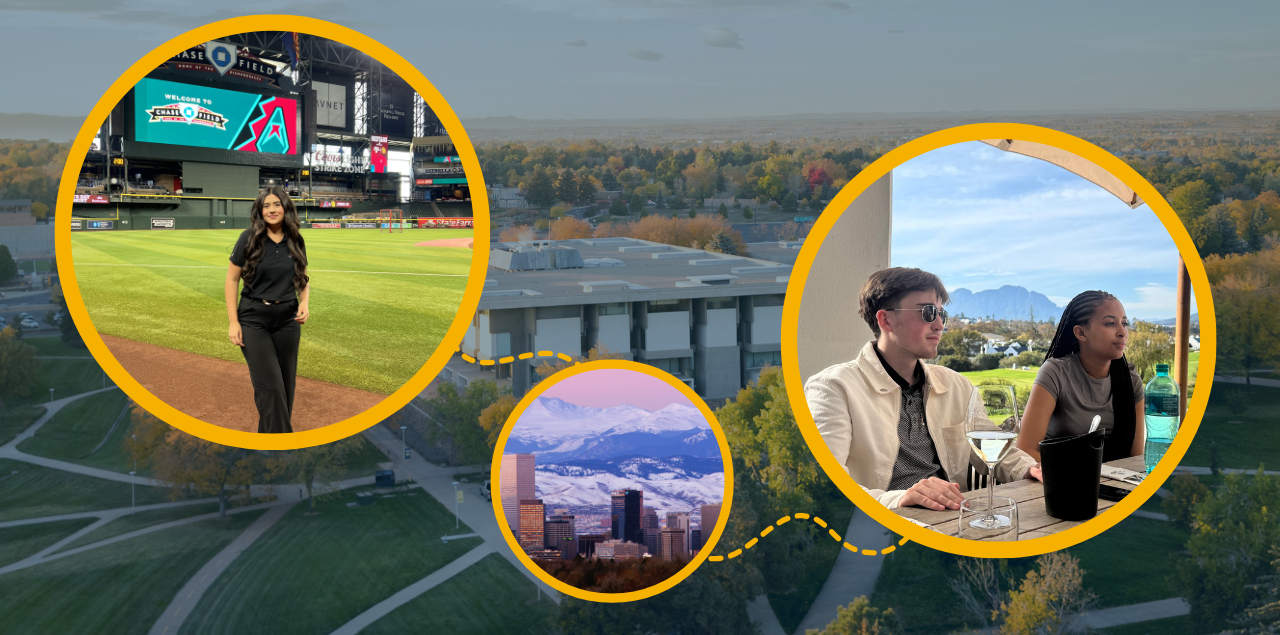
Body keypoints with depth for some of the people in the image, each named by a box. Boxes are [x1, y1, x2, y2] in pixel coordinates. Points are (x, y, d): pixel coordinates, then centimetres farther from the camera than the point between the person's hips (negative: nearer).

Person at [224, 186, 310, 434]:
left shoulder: (296, 241, 4)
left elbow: (303, 279, 16)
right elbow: (232, 279, -2)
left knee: (286, 385, 6)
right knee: (270, 386, -11)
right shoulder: (249, 238, -5)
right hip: (254, 320, -4)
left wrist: (304, 304, -5)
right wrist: (233, 322, -7)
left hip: (288, 320, 4)